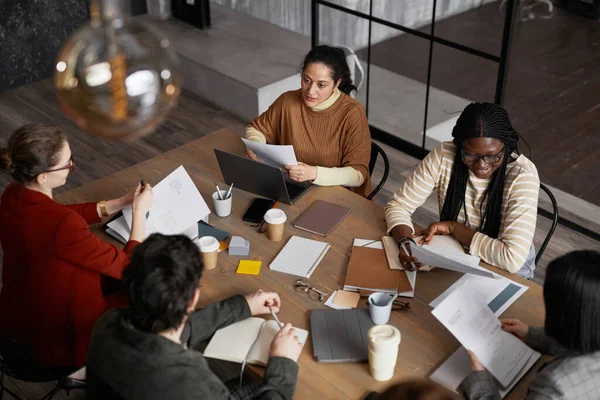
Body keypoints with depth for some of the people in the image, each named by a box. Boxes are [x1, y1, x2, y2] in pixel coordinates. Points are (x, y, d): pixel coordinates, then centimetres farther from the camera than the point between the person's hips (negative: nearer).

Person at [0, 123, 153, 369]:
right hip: (61, 342, -8)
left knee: (112, 278, 25)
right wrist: (140, 211, -13)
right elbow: (129, 267, -25)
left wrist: (120, 203, 6)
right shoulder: (62, 226, -36)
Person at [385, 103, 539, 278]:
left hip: (502, 272, -2)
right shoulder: (444, 155, -13)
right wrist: (405, 242, -25)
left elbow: (513, 257, -27)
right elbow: (398, 205, -6)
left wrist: (453, 227, -20)